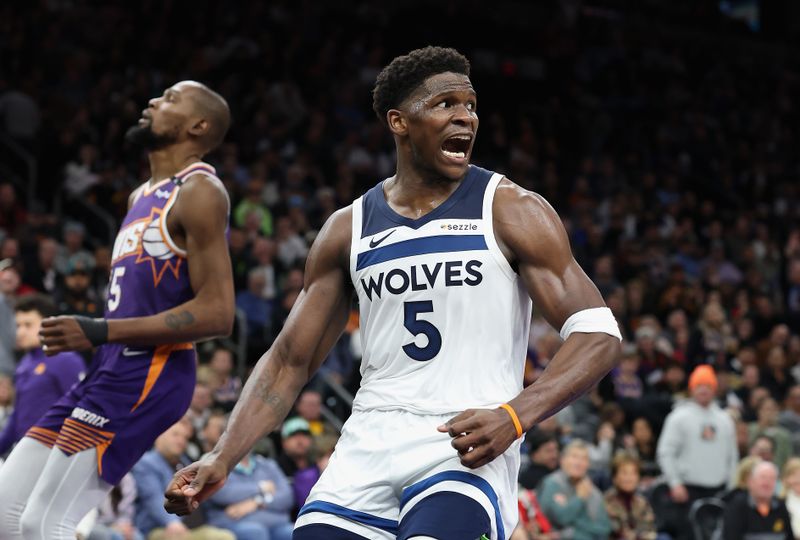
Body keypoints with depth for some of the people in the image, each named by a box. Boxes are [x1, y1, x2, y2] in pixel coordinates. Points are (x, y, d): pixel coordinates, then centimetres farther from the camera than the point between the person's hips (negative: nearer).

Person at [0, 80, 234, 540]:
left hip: (150, 375, -10)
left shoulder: (199, 193, -10)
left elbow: (216, 314, -19)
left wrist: (98, 332, -21)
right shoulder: (141, 197, 20)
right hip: (112, 370, 10)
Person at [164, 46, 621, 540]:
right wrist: (223, 460, 0)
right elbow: (289, 360, 14)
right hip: (371, 444, 4)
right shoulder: (349, 229, 11)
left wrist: (515, 417, -23)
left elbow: (599, 336, -6)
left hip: (469, 447, -4)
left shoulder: (511, 212, -1)